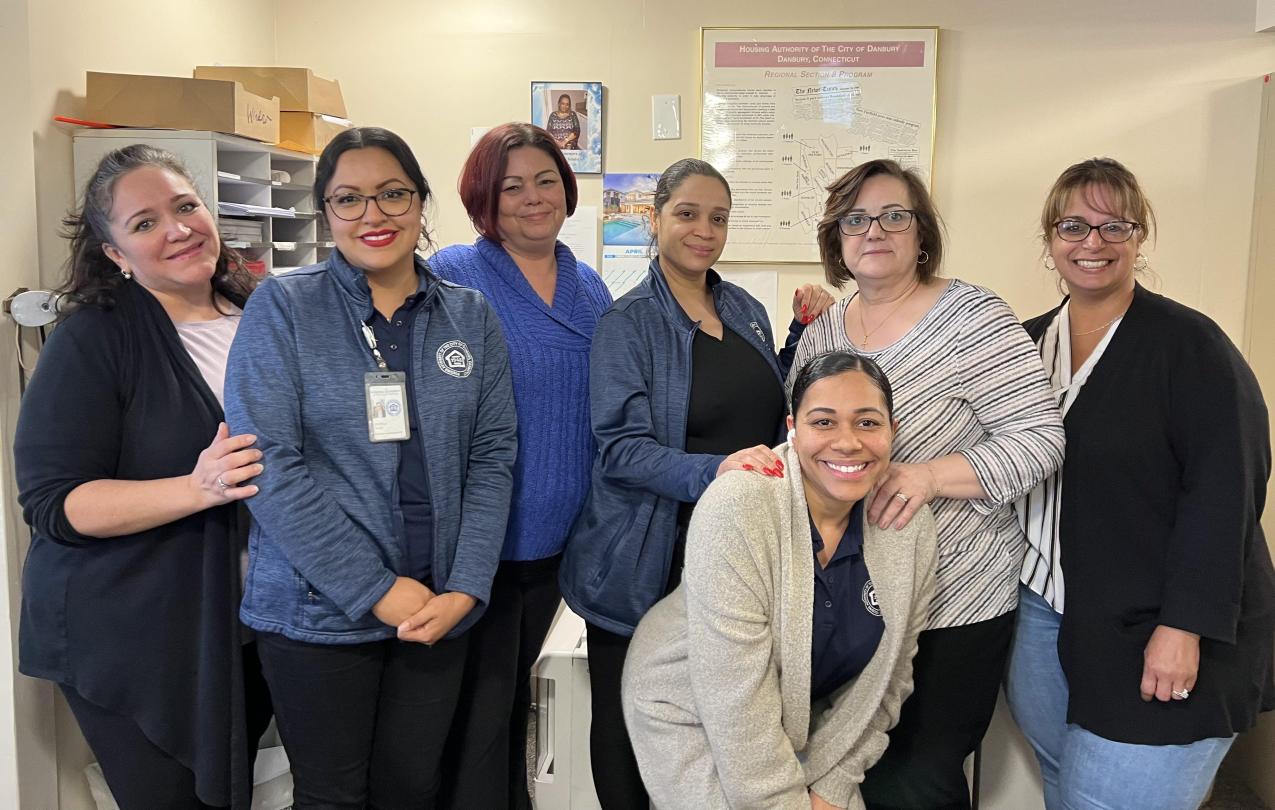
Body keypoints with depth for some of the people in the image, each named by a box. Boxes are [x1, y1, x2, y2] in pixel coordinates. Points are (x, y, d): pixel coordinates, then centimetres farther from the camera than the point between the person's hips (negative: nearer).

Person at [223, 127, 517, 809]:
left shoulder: (470, 317, 5)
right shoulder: (282, 307, -5)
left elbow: (491, 458, 3)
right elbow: (268, 465, -13)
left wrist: (465, 588, -9)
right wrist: (376, 592, -15)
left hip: (441, 610, 3)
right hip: (319, 612, -3)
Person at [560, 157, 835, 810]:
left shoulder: (747, 311, 10)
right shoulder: (629, 322, -8)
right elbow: (621, 448, -16)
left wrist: (803, 335, 7)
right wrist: (714, 471, -32)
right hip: (651, 558, -4)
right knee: (629, 727, 8)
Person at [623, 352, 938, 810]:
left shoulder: (913, 531, -12)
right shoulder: (738, 506, -28)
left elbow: (884, 684, -3)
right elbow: (735, 696, -27)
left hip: (799, 726, 4)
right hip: (689, 716, -4)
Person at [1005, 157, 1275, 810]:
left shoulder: (1188, 343, -10)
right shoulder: (1027, 341, 7)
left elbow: (1223, 492, -16)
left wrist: (1183, 627, -19)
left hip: (1152, 636, -5)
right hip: (1041, 616, 6)